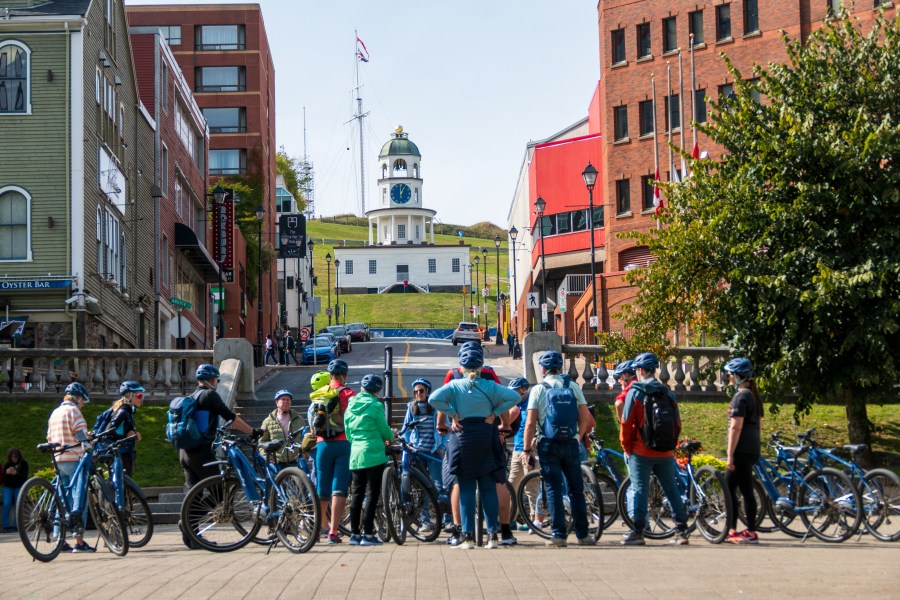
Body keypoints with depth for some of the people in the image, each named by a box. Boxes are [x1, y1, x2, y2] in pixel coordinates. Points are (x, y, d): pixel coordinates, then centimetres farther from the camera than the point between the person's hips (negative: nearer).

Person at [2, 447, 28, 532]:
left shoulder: (24, 463, -6)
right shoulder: (7, 465, -4)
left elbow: (25, 476, -12)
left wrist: (16, 474, -30)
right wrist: (6, 473, -26)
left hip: (19, 487, 0)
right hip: (8, 487, 0)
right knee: (7, 504, -16)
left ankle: (15, 525, -12)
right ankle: (6, 525, -12)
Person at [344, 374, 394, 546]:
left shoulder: (350, 406, 11)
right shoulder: (375, 405, -7)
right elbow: (384, 430, -1)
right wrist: (391, 436, 20)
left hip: (355, 455, 6)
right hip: (373, 454, -6)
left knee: (357, 494, 10)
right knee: (372, 494, -3)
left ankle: (354, 534, 10)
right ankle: (368, 534, -5)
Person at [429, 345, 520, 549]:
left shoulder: (455, 385, -1)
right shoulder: (489, 386, 2)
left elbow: (434, 398, -15)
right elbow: (514, 397, -5)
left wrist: (453, 414, -6)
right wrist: (495, 412, -1)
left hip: (463, 437, -1)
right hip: (486, 438, 1)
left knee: (466, 489, 2)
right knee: (488, 488, 5)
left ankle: (468, 536, -2)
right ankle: (492, 536, 1)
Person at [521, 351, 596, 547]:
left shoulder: (538, 389, -2)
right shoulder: (573, 387, 5)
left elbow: (530, 422, -8)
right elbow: (585, 418, 2)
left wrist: (527, 449, -2)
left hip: (548, 445, -2)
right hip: (571, 443, 2)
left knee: (554, 489, 1)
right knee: (576, 489, 9)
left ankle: (559, 534, -3)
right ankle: (583, 534, 11)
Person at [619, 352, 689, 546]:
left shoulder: (634, 393, -7)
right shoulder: (668, 393, 8)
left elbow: (626, 424, -8)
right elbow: (677, 424, 10)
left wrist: (626, 448, 3)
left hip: (641, 452, -4)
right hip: (665, 453, 4)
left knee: (639, 490, 0)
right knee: (672, 490, 10)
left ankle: (637, 532, -2)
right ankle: (682, 531, 10)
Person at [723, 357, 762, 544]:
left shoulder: (741, 397, -13)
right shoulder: (754, 395, 15)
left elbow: (736, 427, -18)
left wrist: (730, 454, -18)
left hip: (741, 451, -10)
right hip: (752, 450, 10)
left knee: (746, 490, -6)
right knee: (729, 488, 14)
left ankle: (751, 533, -3)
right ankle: (731, 531, 16)